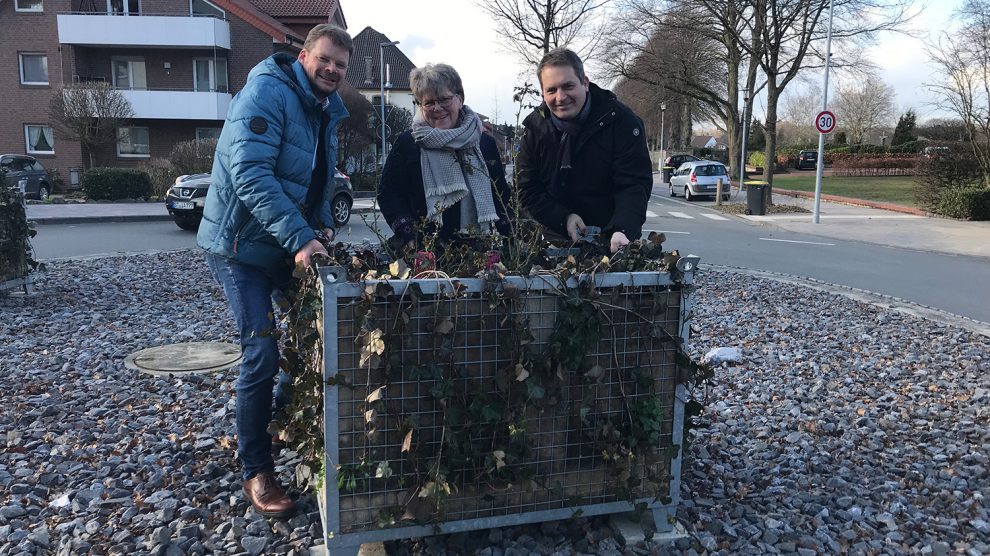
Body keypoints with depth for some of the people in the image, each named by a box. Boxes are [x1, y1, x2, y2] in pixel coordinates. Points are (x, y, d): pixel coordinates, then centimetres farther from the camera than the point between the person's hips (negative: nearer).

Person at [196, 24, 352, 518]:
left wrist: (323, 226, 1)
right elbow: (250, 173, -30)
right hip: (241, 245, -9)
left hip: (289, 248, 9)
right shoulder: (267, 92, -18)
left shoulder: (327, 112, 10)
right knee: (262, 356, -10)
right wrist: (299, 238, -37)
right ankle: (256, 472, 7)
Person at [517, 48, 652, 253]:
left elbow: (635, 185, -17)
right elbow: (528, 189, -2)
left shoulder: (621, 121, -13)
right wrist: (564, 219, -17)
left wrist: (622, 231, -35)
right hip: (557, 239, 2)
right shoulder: (535, 128, -3)